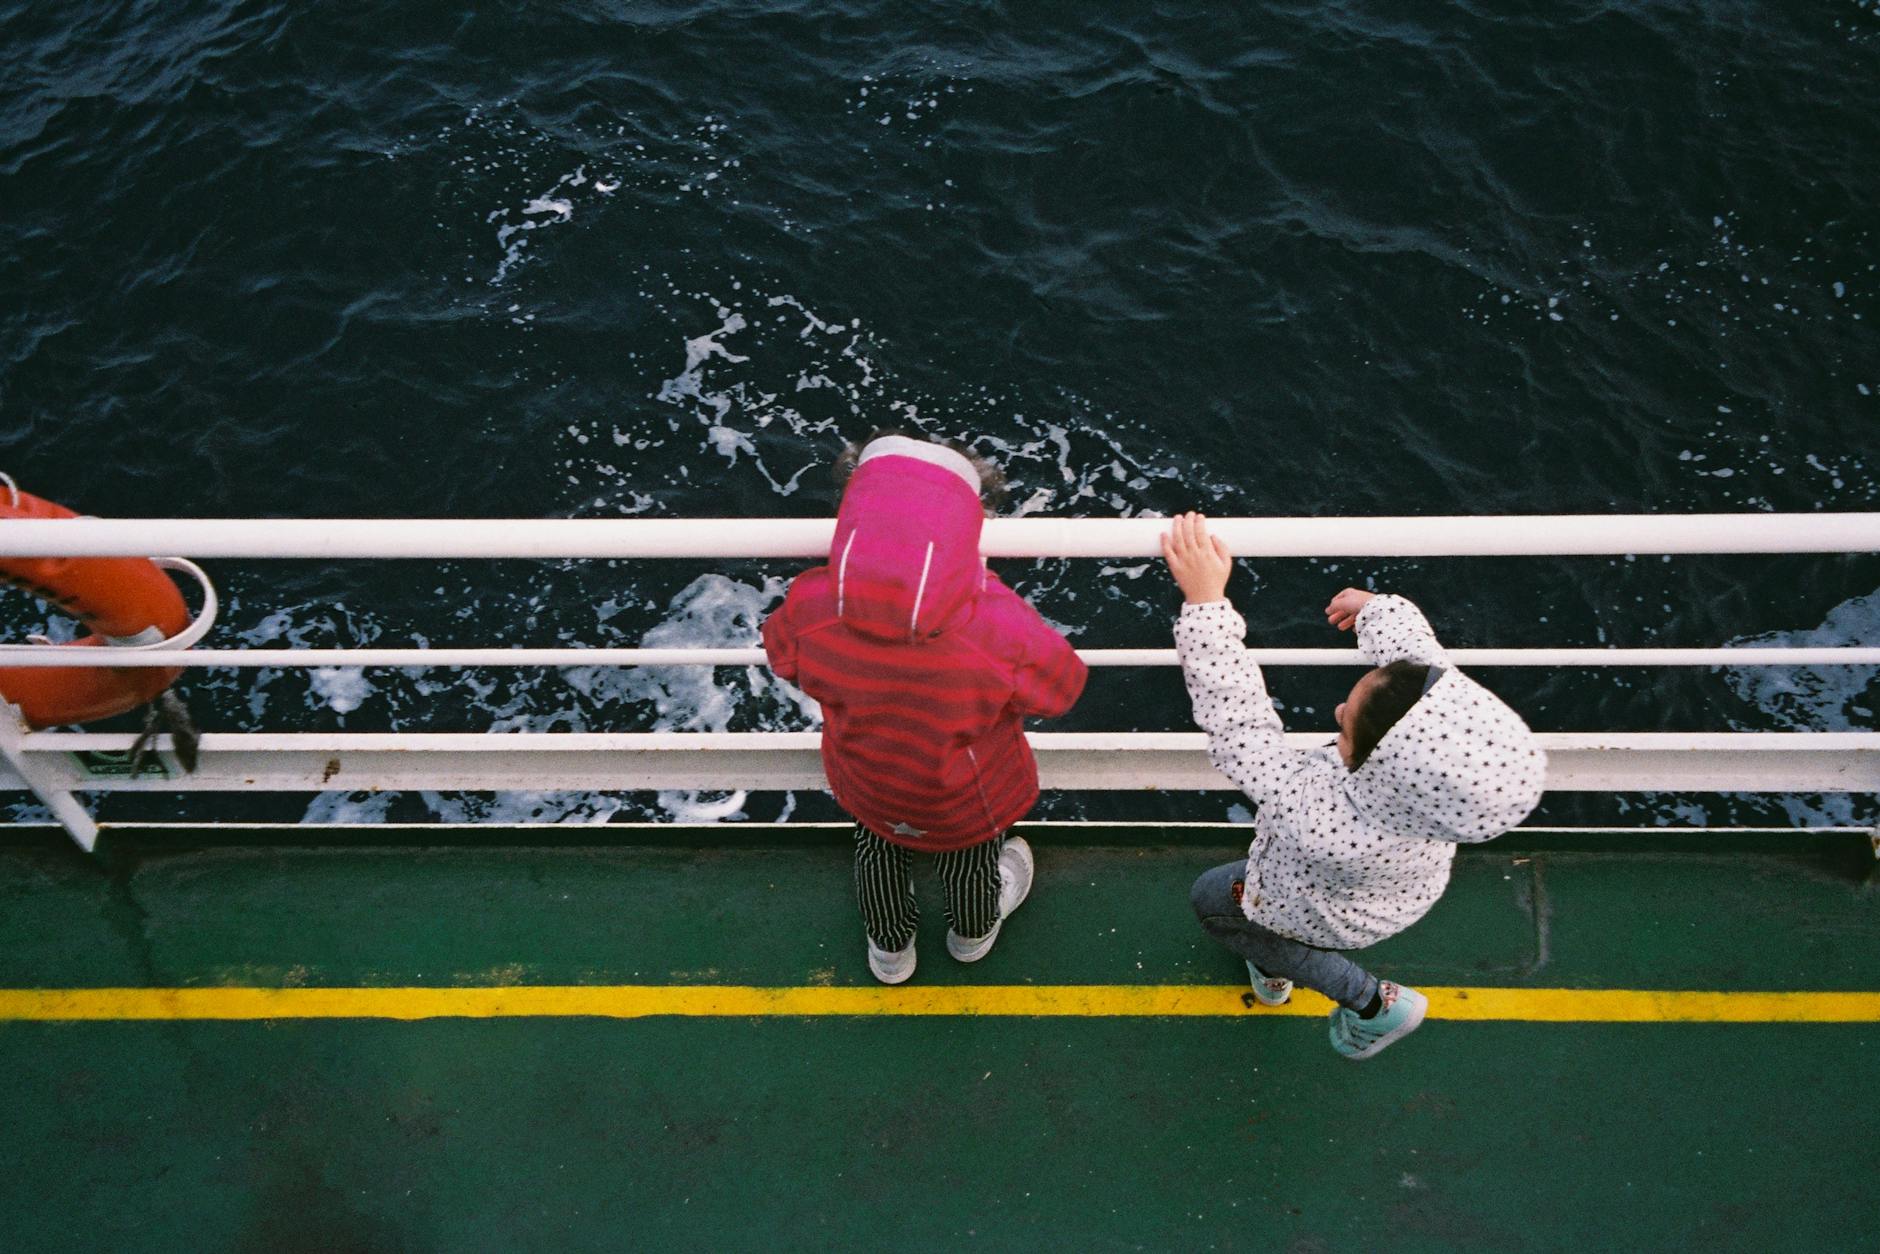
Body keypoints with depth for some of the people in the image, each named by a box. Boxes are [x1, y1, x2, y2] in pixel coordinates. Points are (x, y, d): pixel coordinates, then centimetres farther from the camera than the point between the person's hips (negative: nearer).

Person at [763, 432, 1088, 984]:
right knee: (971, 854, 35)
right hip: (967, 800, -1)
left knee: (878, 845, 37)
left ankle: (888, 949, 66)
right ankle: (972, 932, 69)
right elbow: (1061, 687, -22)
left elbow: (781, 655, -11)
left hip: (864, 783, 2)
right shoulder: (1000, 629, -44)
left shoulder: (810, 611, -37)